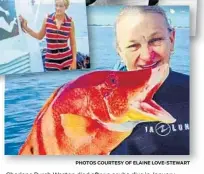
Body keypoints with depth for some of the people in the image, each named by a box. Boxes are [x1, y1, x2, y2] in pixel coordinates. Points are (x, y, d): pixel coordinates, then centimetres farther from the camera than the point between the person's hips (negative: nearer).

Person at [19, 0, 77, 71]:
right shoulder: (47, 19, 0)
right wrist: (25, 27, 5)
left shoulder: (70, 22, -2)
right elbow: (40, 36, 14)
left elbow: (73, 43, 4)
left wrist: (74, 61, -2)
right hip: (51, 60, 1)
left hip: (66, 59, 0)